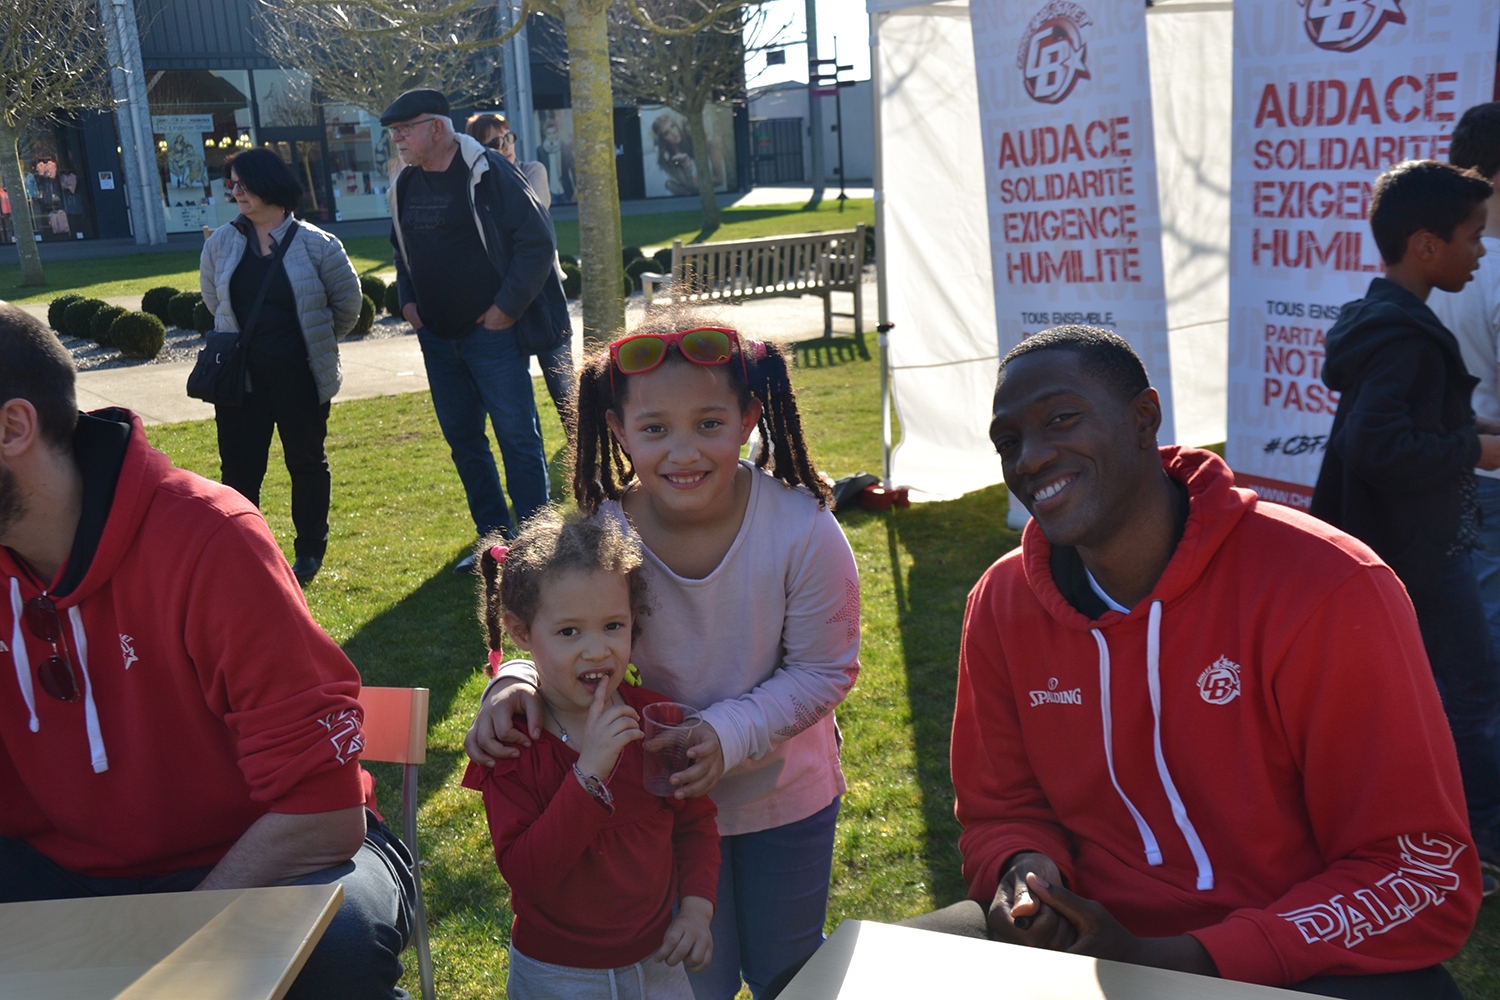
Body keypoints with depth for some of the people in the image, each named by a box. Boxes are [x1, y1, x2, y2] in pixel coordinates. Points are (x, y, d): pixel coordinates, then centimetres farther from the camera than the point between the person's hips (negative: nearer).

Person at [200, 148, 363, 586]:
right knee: (238, 467, 3)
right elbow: (213, 300, 18)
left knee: (307, 463, 10)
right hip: (240, 375, 2)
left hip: (301, 377, -2)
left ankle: (310, 551, 24)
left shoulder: (316, 245, -7)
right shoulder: (220, 244, 2)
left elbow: (348, 303, 5)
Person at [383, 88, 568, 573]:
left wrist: (508, 306, -15)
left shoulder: (487, 172, -11)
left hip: (492, 333, -7)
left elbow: (538, 240, -14)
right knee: (463, 439, 12)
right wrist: (407, 299, 9)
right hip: (437, 337, 7)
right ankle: (494, 538, 24)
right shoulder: (405, 185, 10)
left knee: (517, 437, -3)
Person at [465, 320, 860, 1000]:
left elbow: (825, 669, -17)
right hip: (665, 794, 0)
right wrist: (514, 685, -32)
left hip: (787, 793, 0)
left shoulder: (802, 529, -26)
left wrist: (729, 733, -29)